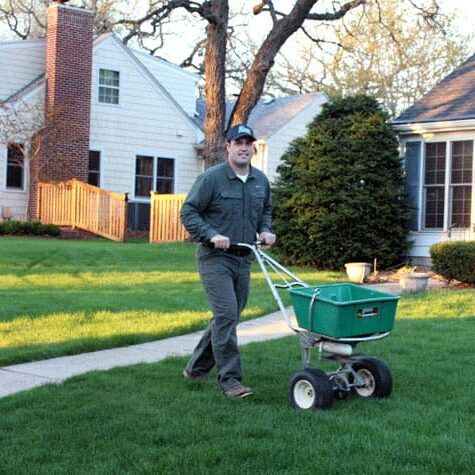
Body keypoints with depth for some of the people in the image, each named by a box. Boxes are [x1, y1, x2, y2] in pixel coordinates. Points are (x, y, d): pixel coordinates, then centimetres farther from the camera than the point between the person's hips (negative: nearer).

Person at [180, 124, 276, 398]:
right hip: (216, 258, -7)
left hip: (244, 259, 7)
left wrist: (265, 230, 5)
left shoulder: (261, 181, 8)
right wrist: (211, 234, -21)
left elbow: (265, 210, 25)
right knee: (226, 315, -14)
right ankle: (230, 380, -8)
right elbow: (188, 212, -9)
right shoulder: (212, 178, -10)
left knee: (229, 317, 12)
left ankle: (196, 368, 28)